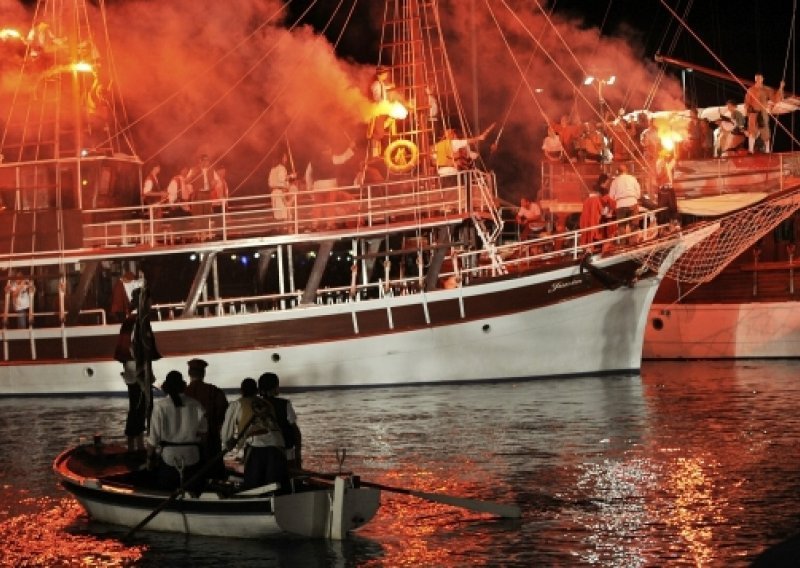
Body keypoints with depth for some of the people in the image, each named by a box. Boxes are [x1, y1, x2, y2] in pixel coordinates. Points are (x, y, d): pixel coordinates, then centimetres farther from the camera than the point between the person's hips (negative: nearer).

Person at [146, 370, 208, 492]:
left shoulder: (160, 406, -10)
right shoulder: (195, 405, -6)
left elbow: (153, 437, -7)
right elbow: (203, 432, 1)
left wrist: (149, 458, 4)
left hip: (168, 456, -1)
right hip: (191, 456, 1)